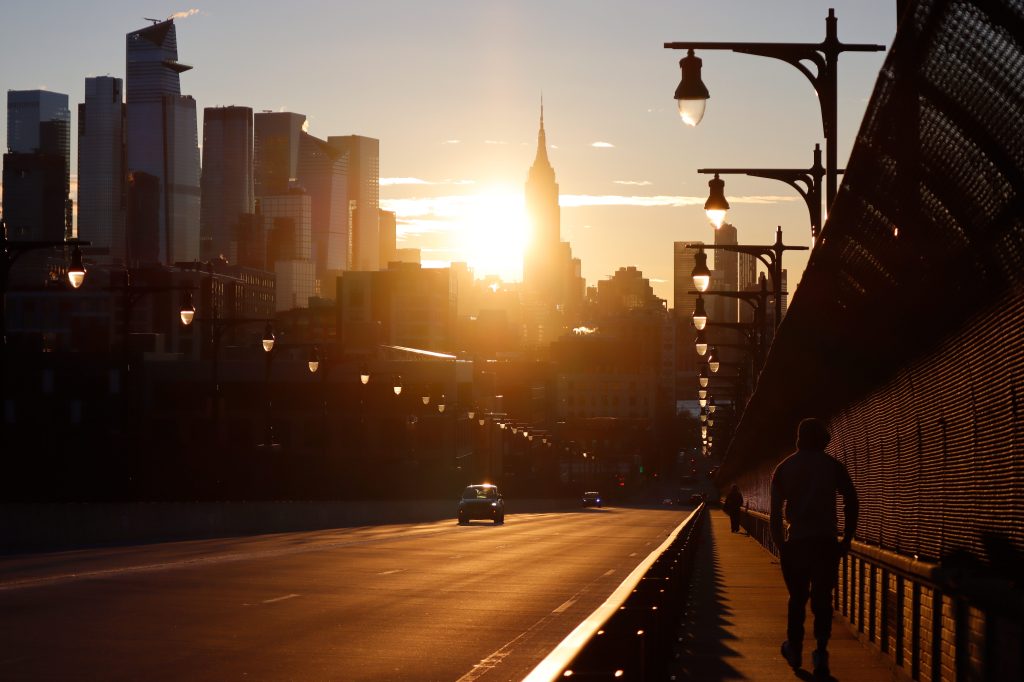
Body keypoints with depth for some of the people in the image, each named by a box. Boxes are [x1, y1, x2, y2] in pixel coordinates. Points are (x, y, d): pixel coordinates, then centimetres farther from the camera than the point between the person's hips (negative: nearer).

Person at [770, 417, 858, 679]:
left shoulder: (785, 467, 7)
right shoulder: (832, 465, 2)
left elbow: (776, 510, 2)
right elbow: (851, 502, -4)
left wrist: (779, 543, 7)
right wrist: (847, 539, 3)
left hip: (796, 540, 1)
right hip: (826, 541, -1)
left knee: (797, 596, 15)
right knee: (823, 598, 3)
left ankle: (795, 650, 22)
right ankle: (821, 653, -8)